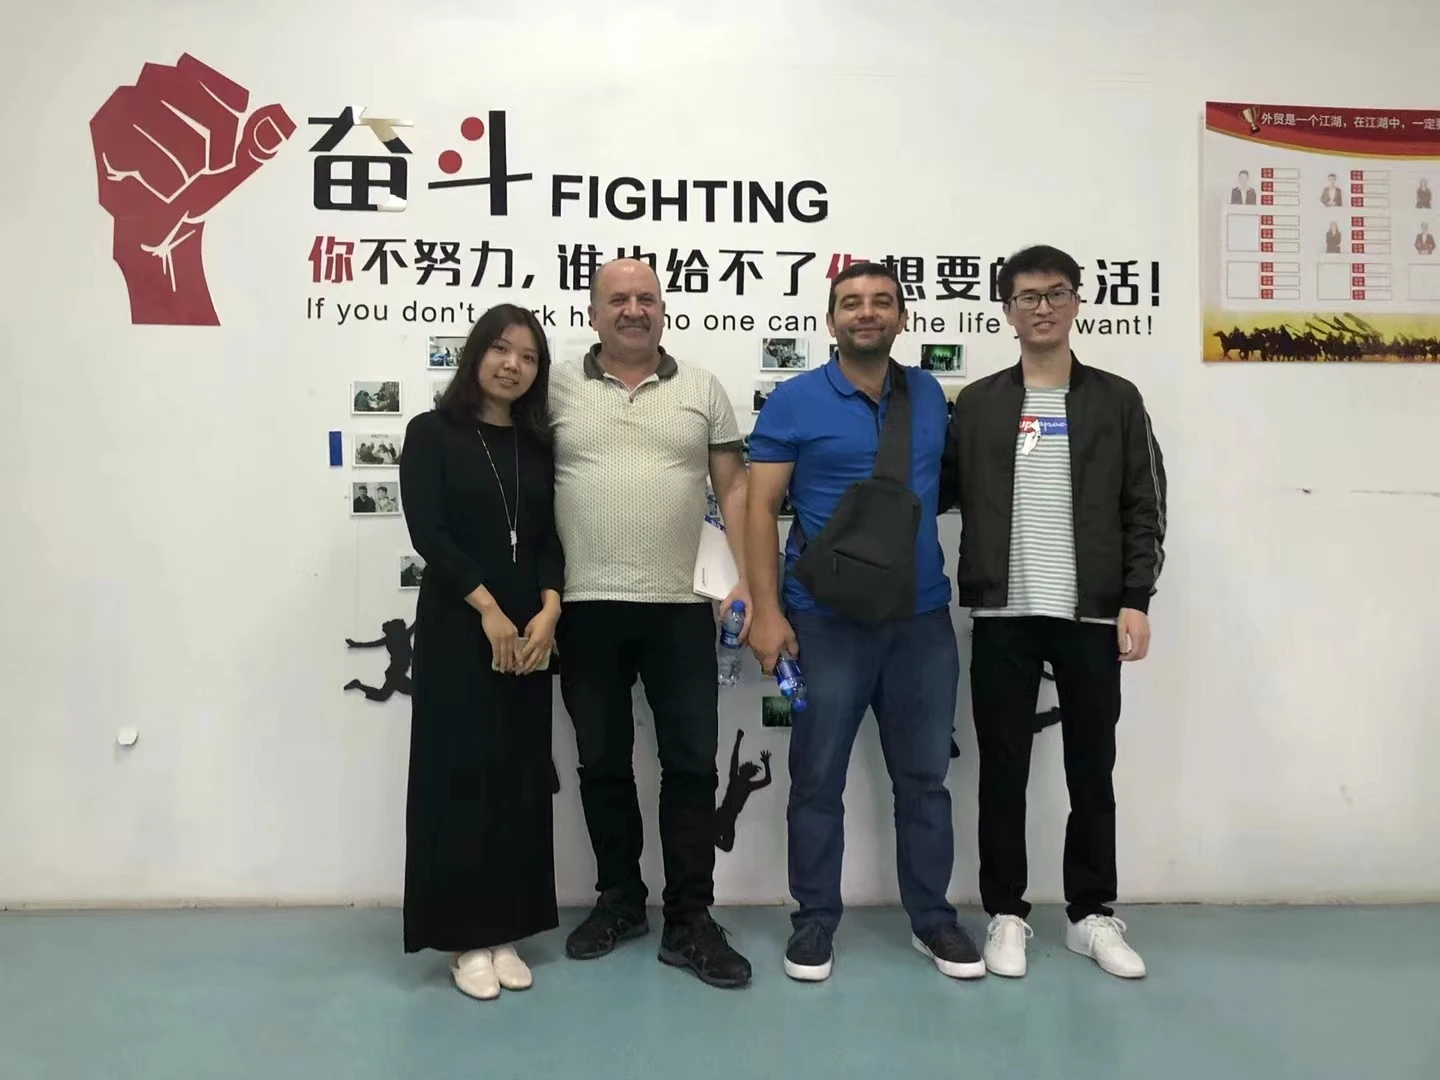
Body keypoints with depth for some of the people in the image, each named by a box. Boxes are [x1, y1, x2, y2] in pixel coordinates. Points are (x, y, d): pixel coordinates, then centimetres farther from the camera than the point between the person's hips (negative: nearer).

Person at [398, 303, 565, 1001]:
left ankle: (506, 933, 20)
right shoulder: (432, 433, -1)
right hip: (456, 631, -4)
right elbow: (428, 532, -11)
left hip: (529, 634, 4)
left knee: (520, 779, 8)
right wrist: (489, 612, -14)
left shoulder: (537, 446, 11)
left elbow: (551, 538, 4)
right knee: (459, 777, 1)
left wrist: (548, 610, -12)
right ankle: (466, 939, 13)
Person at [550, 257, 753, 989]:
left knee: (691, 764, 3)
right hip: (585, 607, 1)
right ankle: (619, 900, 30)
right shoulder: (558, 388, 6)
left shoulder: (702, 390, 7)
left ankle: (689, 922, 16)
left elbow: (733, 489, 6)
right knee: (602, 763, 12)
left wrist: (748, 579, -5)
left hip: (681, 608, 0)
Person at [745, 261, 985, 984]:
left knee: (924, 776, 12)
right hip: (825, 620, -3)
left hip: (922, 617, 4)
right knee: (818, 778, 6)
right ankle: (815, 919, 22)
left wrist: (951, 576, 8)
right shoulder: (794, 401, -3)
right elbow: (761, 509, -6)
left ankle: (931, 917, 27)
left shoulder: (930, 396, 9)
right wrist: (767, 611, -13)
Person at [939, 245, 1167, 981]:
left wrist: (1136, 600, -5)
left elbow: (1144, 510, 3)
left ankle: (1091, 914, 25)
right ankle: (1006, 913, 20)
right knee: (1002, 771, 6)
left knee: (1092, 771, 10)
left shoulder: (1116, 401, 6)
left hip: (1091, 617, 1)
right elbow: (939, 491, 5)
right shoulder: (977, 404, 6)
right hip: (1001, 617, 0)